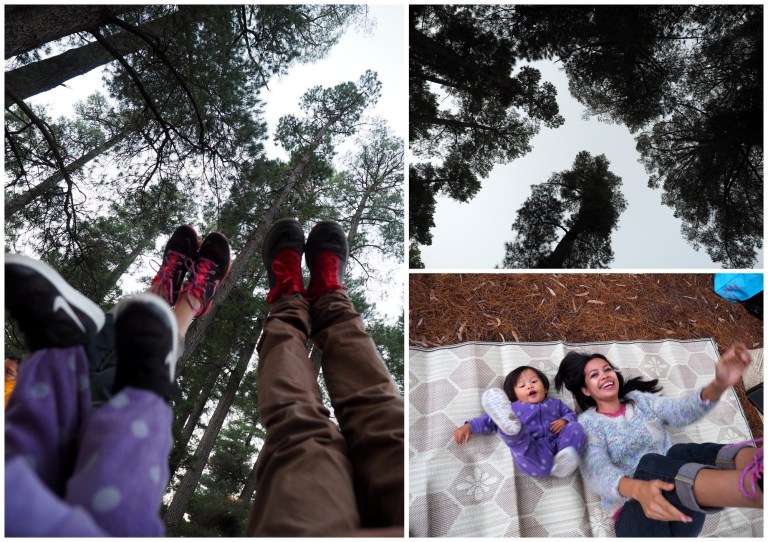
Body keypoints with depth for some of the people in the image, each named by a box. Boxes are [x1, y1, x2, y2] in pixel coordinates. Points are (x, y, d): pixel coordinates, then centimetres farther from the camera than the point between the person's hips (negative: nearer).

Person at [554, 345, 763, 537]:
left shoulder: (639, 399, 16)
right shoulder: (587, 423, 4)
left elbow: (680, 410, -6)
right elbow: (596, 471, -15)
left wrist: (718, 385, -29)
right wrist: (638, 489, -40)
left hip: (682, 502, 3)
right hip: (632, 510, -3)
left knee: (681, 454, -29)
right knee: (650, 463, -35)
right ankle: (754, 484, -59)